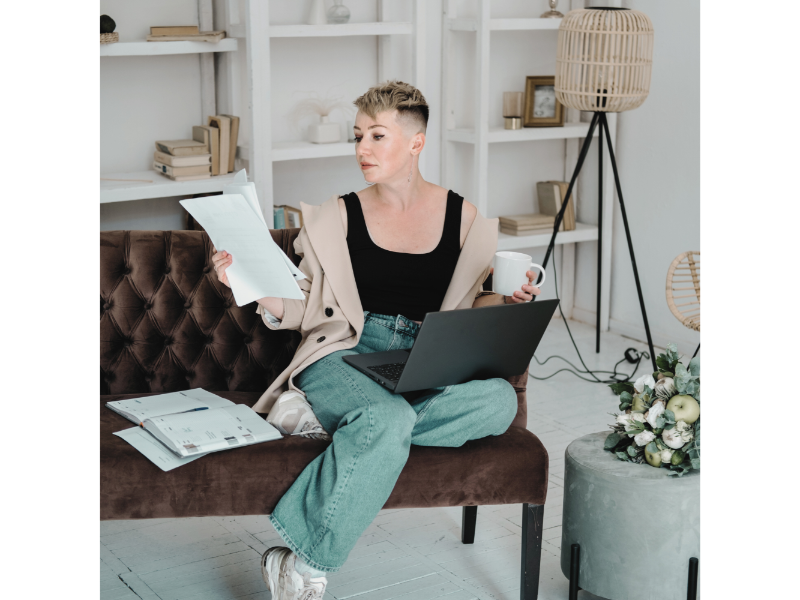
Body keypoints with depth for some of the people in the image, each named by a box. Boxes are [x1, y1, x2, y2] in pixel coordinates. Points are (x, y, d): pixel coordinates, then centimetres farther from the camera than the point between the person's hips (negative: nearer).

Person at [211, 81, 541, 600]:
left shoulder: (464, 218, 11)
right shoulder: (338, 216, 9)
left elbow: (469, 308, 18)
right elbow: (305, 309, 8)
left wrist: (508, 300, -2)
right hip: (342, 359, -2)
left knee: (499, 399, -31)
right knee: (387, 419, -38)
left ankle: (330, 421, -25)